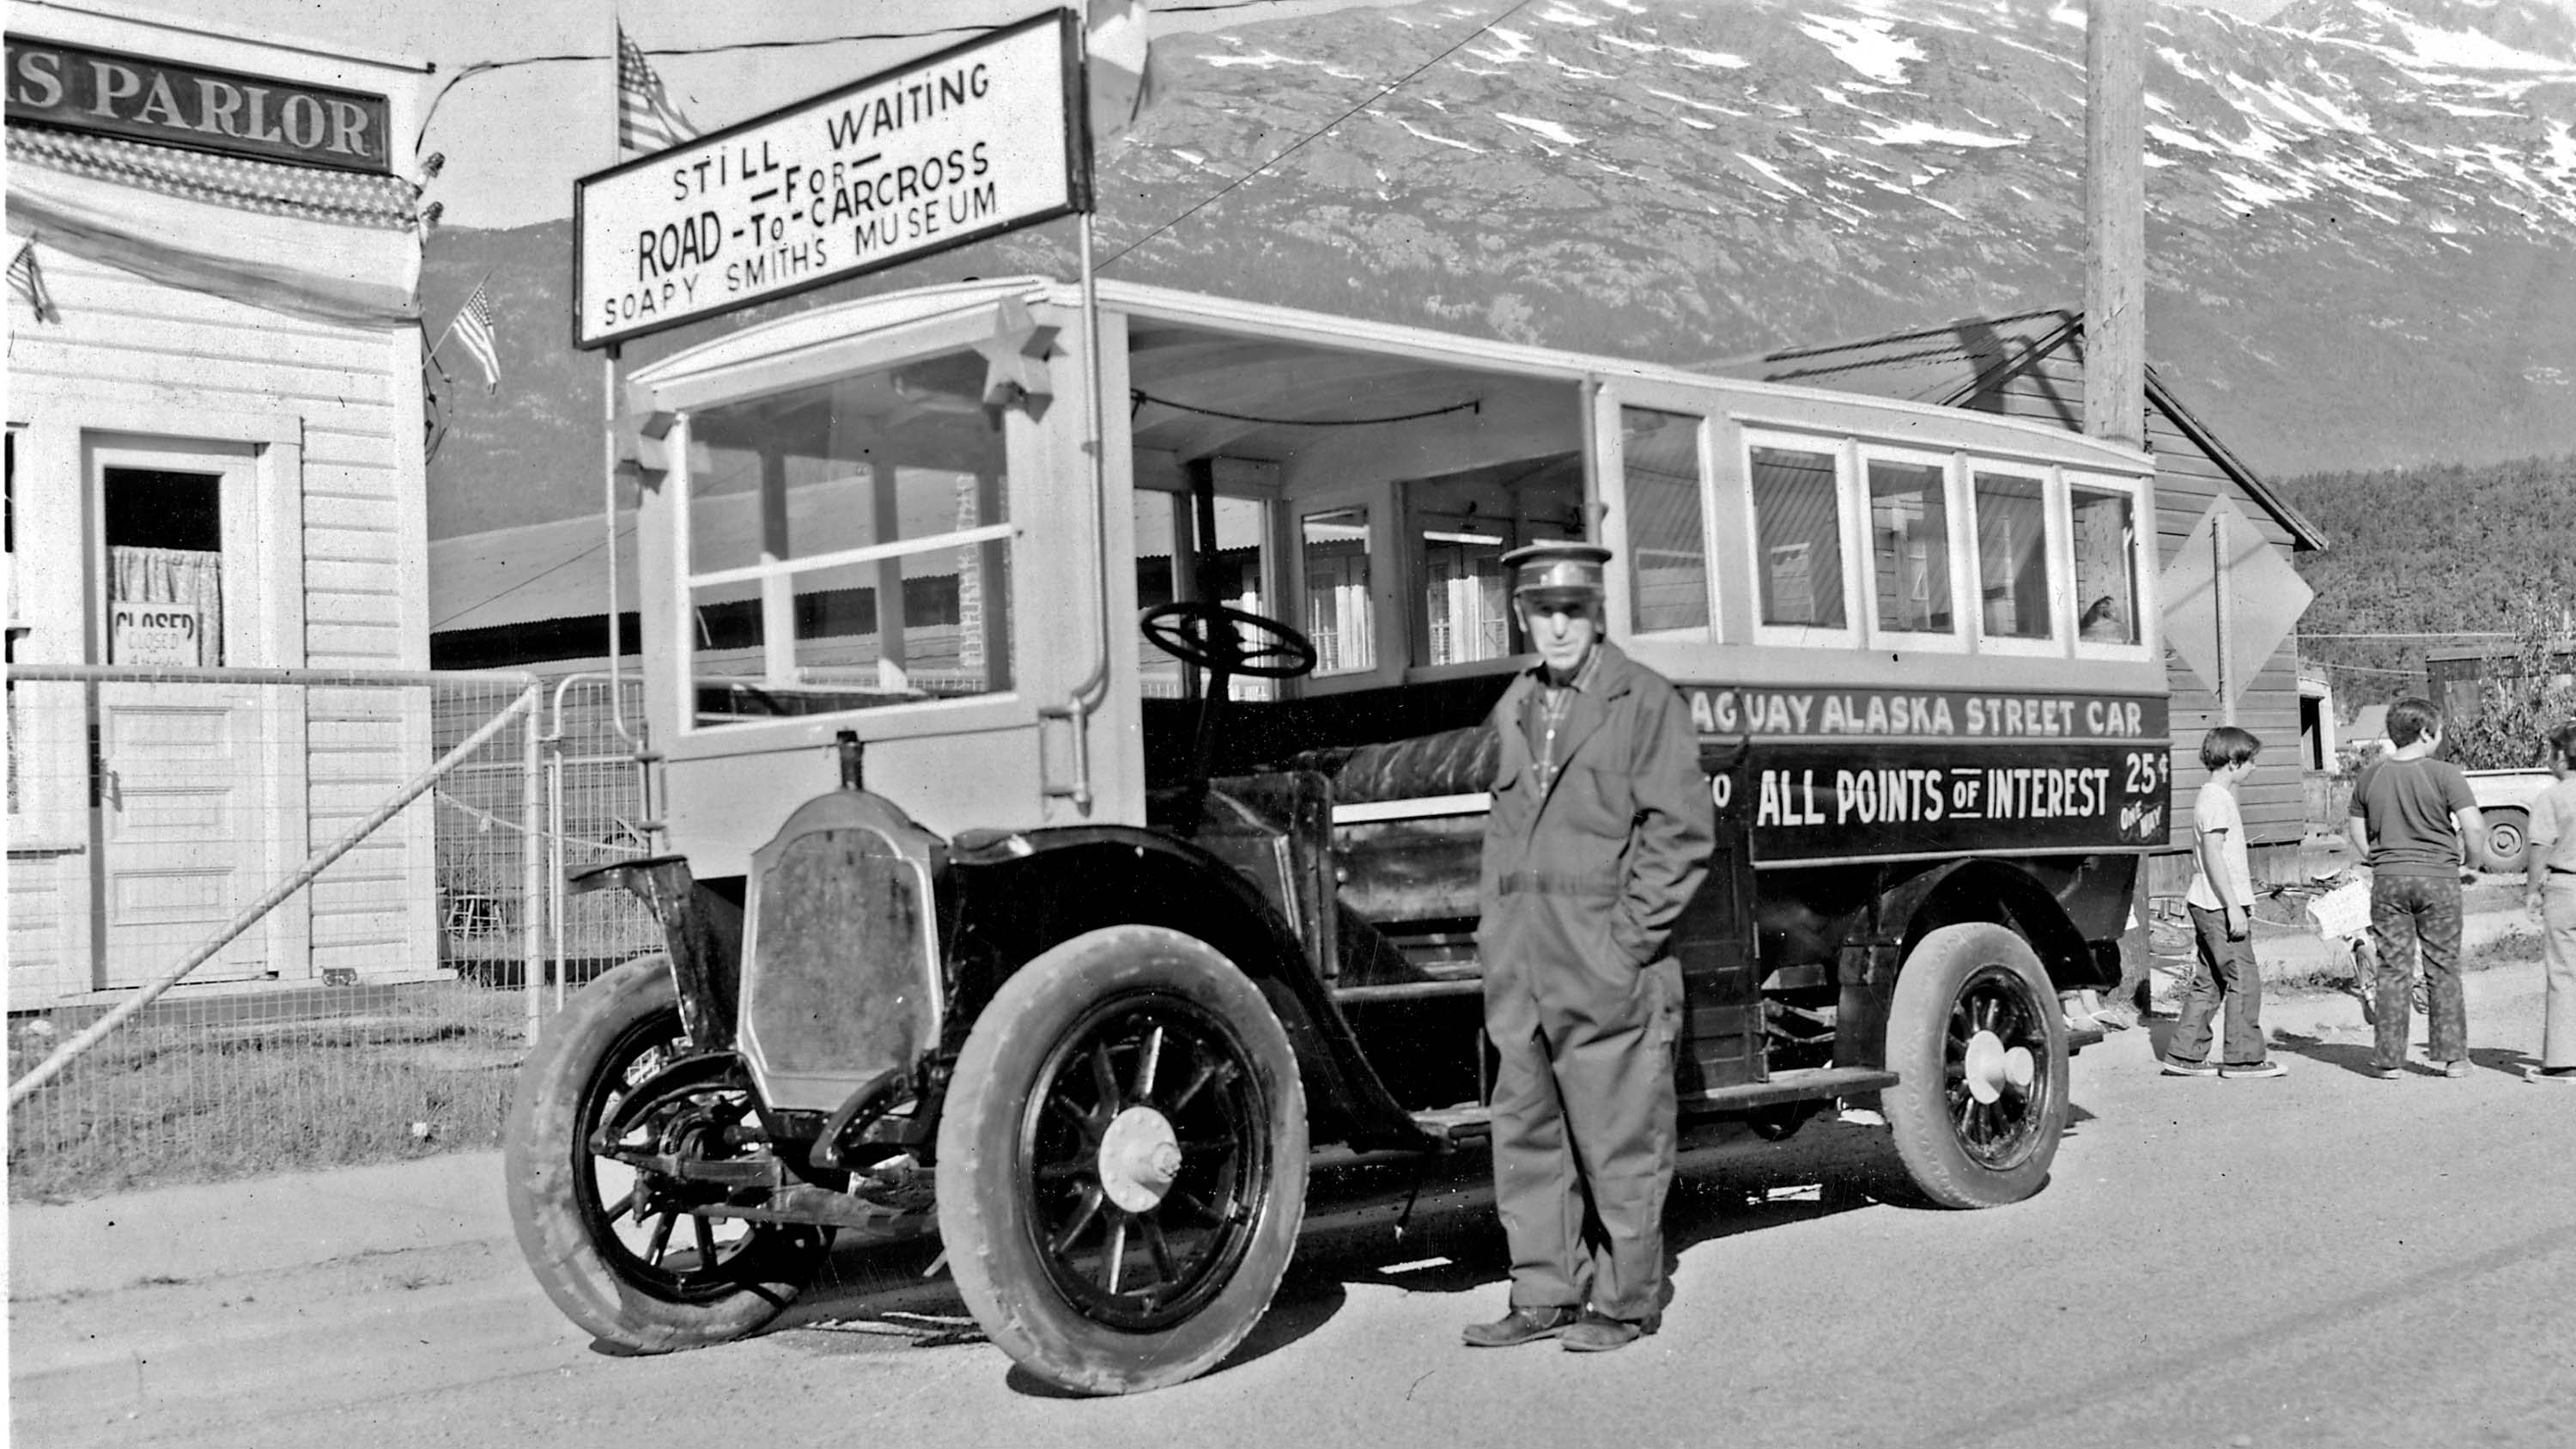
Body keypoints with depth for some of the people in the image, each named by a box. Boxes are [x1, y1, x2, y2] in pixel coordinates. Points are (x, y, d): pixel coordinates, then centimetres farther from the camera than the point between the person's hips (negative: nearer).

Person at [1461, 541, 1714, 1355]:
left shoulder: (1646, 701, -2)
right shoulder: (1513, 710, 15)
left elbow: (1681, 830, -7)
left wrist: (1628, 939, -11)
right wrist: (1494, 937, 12)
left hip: (1608, 971, -6)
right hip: (1518, 972, 6)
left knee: (1619, 1141, 1)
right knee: (1526, 1134, 9)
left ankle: (1625, 1303, 10)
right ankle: (1544, 1296, 18)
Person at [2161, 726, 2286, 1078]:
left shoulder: (2210, 795, 17)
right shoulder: (2218, 799, -15)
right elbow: (2213, 856, -20)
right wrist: (2234, 907, -21)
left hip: (2207, 904, 10)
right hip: (2220, 904, -10)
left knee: (2208, 982, 11)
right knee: (2244, 979, -4)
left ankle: (2185, 1055, 12)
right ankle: (2243, 1058, 0)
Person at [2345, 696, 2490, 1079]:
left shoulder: (2370, 776, 3)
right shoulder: (2444, 774, -9)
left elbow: (2356, 829, 11)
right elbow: (2474, 827, -14)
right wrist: (2474, 860, 4)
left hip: (2389, 878, 2)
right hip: (2438, 875, -2)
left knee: (2393, 970, 6)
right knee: (2443, 969, 7)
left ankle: (2391, 1059, 5)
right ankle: (2451, 1055, 10)